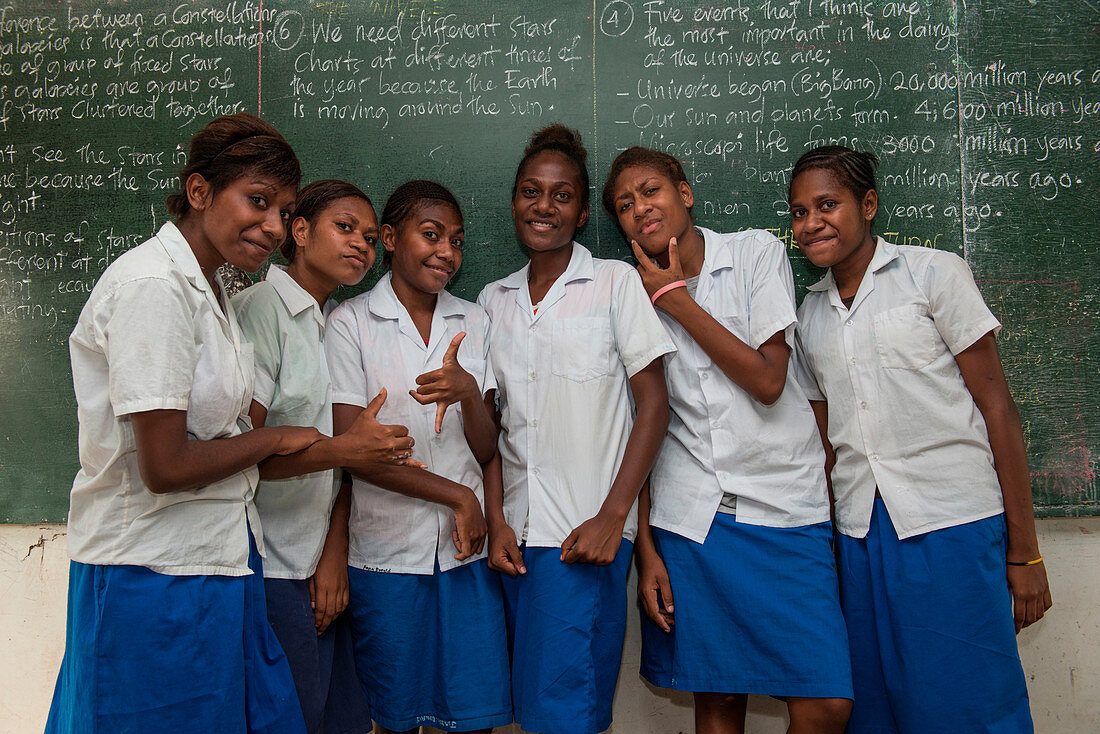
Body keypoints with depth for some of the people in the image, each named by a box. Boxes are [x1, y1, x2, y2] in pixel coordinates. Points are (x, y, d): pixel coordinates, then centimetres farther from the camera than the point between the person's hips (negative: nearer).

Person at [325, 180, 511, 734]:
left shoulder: (472, 322, 9)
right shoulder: (350, 323, -3)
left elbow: (487, 452, 4)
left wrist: (468, 392, -17)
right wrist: (458, 496, -9)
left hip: (466, 546, 3)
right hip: (385, 550, -3)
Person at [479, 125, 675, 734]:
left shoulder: (616, 283, -2)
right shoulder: (494, 299, 11)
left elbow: (654, 405, -5)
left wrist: (611, 517, -12)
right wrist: (496, 520, 1)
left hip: (586, 533, -4)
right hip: (516, 532, 4)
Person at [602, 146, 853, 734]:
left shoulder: (757, 252, 3)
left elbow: (768, 381, -9)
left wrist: (677, 300, -6)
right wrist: (645, 547, 1)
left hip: (785, 506, -1)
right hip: (689, 516, 2)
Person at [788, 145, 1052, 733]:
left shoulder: (935, 273, -1)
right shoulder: (809, 315, 12)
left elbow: (996, 404, -4)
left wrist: (1024, 551, -7)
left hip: (952, 526, -4)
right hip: (860, 533, 5)